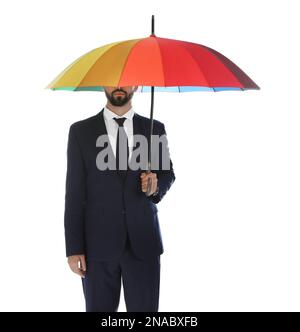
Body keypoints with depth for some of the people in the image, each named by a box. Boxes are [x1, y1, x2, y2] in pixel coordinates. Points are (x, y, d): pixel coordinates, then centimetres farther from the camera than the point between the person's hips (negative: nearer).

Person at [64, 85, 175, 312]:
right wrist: (74, 248, -4)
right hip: (98, 243, -1)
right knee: (100, 308, 6)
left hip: (143, 241, 1)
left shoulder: (154, 129, 6)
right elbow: (75, 192, 0)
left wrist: (157, 186, -10)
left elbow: (168, 173, 16)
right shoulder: (81, 131, 2)